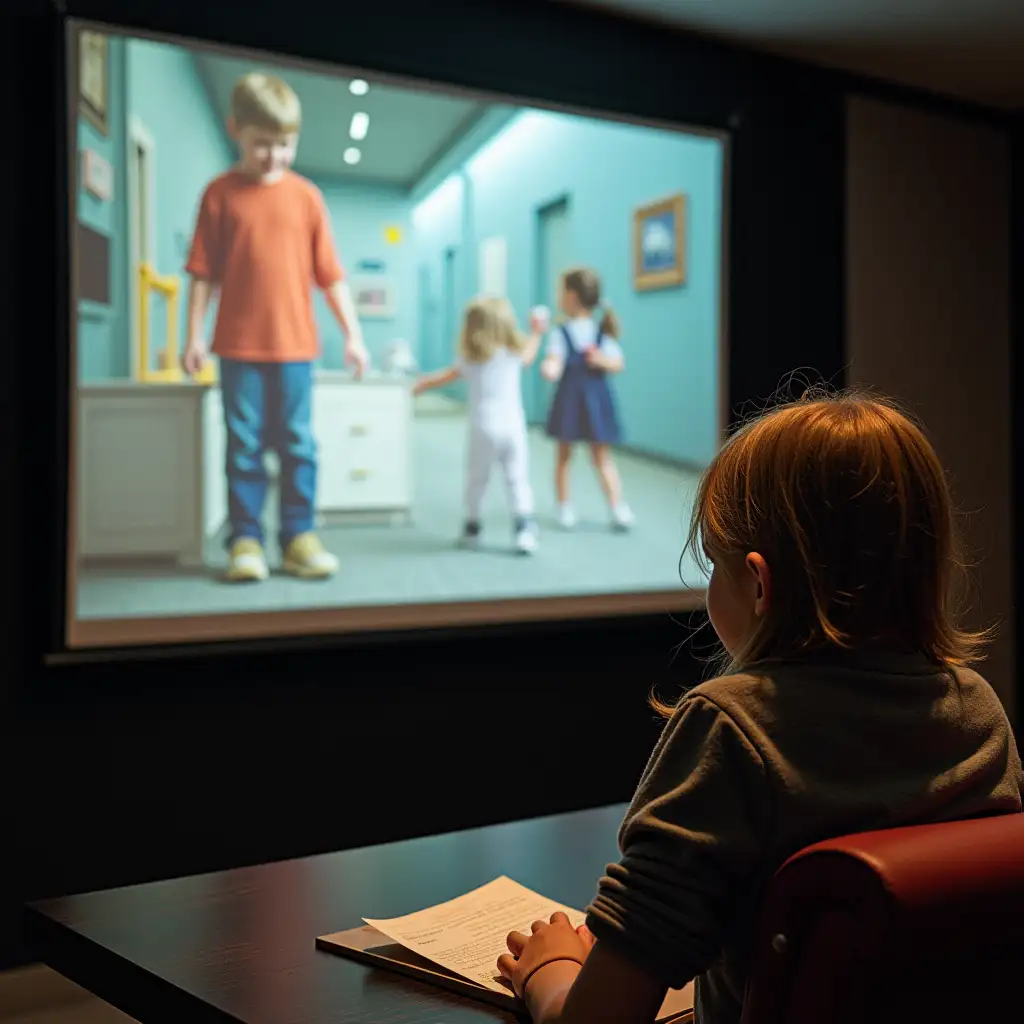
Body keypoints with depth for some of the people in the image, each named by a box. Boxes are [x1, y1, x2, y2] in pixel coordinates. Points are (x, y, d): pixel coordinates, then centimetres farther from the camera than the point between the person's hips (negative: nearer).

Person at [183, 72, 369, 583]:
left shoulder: (307, 195, 4)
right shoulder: (220, 193, 2)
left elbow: (330, 273, 5)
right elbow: (204, 272, 3)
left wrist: (352, 333, 3)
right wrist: (195, 335, -1)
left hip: (295, 344, 1)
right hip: (239, 345, -1)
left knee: (298, 444, 5)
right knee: (245, 445, 4)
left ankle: (299, 535, 13)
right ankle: (245, 539, 10)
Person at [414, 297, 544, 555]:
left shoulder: (470, 360, 2)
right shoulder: (514, 354, 6)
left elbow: (445, 377, 14)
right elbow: (528, 356, 29)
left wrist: (421, 385, 30)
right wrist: (535, 333, 44)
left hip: (484, 429, -1)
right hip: (513, 427, 1)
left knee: (477, 480, 11)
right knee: (518, 480, 0)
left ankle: (472, 529, 20)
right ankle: (524, 530, -10)